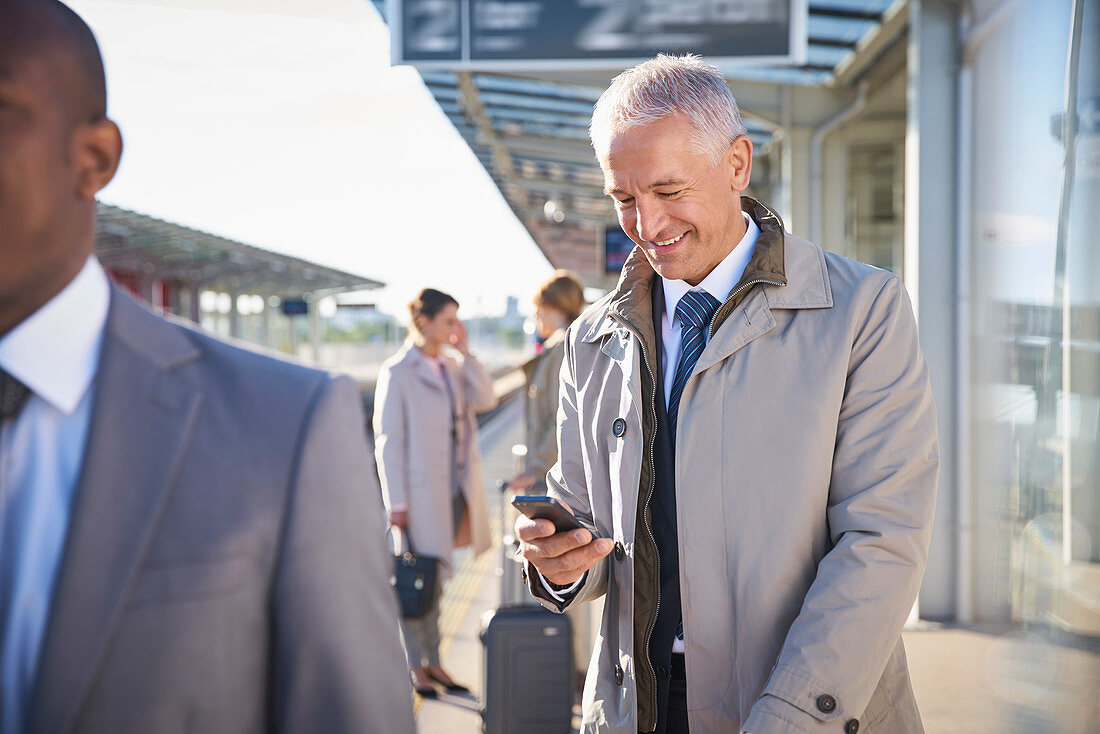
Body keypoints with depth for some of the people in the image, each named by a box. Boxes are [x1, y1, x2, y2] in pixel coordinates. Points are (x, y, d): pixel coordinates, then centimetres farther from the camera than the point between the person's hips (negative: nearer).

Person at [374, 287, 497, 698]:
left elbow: (485, 400, 0)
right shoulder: (397, 372, -9)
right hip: (420, 492, -7)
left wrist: (465, 352, -3)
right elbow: (387, 440, -11)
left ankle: (433, 661, 21)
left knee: (436, 578, 13)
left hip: (453, 490, 7)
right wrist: (395, 503, -14)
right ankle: (415, 667, 10)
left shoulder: (450, 368, 11)